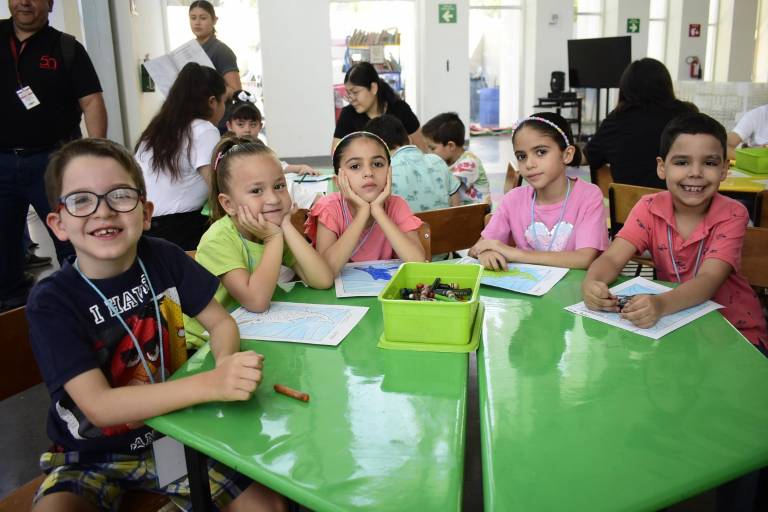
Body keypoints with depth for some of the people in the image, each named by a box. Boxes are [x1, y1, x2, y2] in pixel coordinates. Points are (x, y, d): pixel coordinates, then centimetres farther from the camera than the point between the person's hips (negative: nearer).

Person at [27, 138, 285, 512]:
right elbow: (99, 407, -27)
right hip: (91, 457, -2)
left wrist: (226, 362, -26)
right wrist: (212, 384, -40)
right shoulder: (52, 301, -19)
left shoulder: (163, 259, -9)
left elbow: (221, 322, -1)